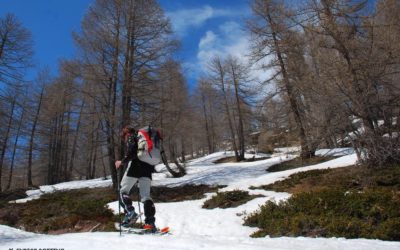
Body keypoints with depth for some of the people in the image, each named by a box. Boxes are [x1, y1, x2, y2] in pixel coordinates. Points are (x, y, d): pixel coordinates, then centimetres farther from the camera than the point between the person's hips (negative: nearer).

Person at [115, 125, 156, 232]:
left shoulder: (131, 138, 6)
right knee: (146, 195, 4)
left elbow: (132, 151, -14)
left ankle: (130, 212, -14)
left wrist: (122, 162, -9)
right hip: (147, 168, 7)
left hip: (134, 166, -7)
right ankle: (150, 222, -5)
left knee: (123, 191, 6)